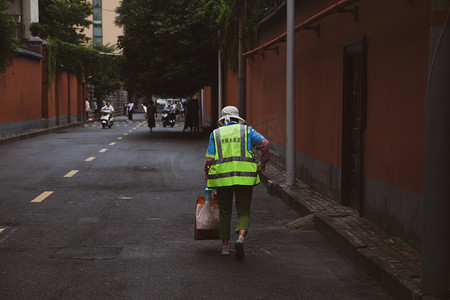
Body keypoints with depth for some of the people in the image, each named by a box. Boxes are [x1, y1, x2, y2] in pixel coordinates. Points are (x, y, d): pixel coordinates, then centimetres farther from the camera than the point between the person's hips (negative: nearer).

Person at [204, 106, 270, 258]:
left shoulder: (215, 134, 14)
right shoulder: (247, 130, 12)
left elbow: (209, 159, 5)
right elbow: (264, 143, -4)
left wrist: (207, 181, 14)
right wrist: (263, 163, 8)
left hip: (222, 177, 1)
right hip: (245, 177, -1)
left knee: (225, 213, 16)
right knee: (244, 212, 6)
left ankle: (225, 246, 18)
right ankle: (241, 237, -19)